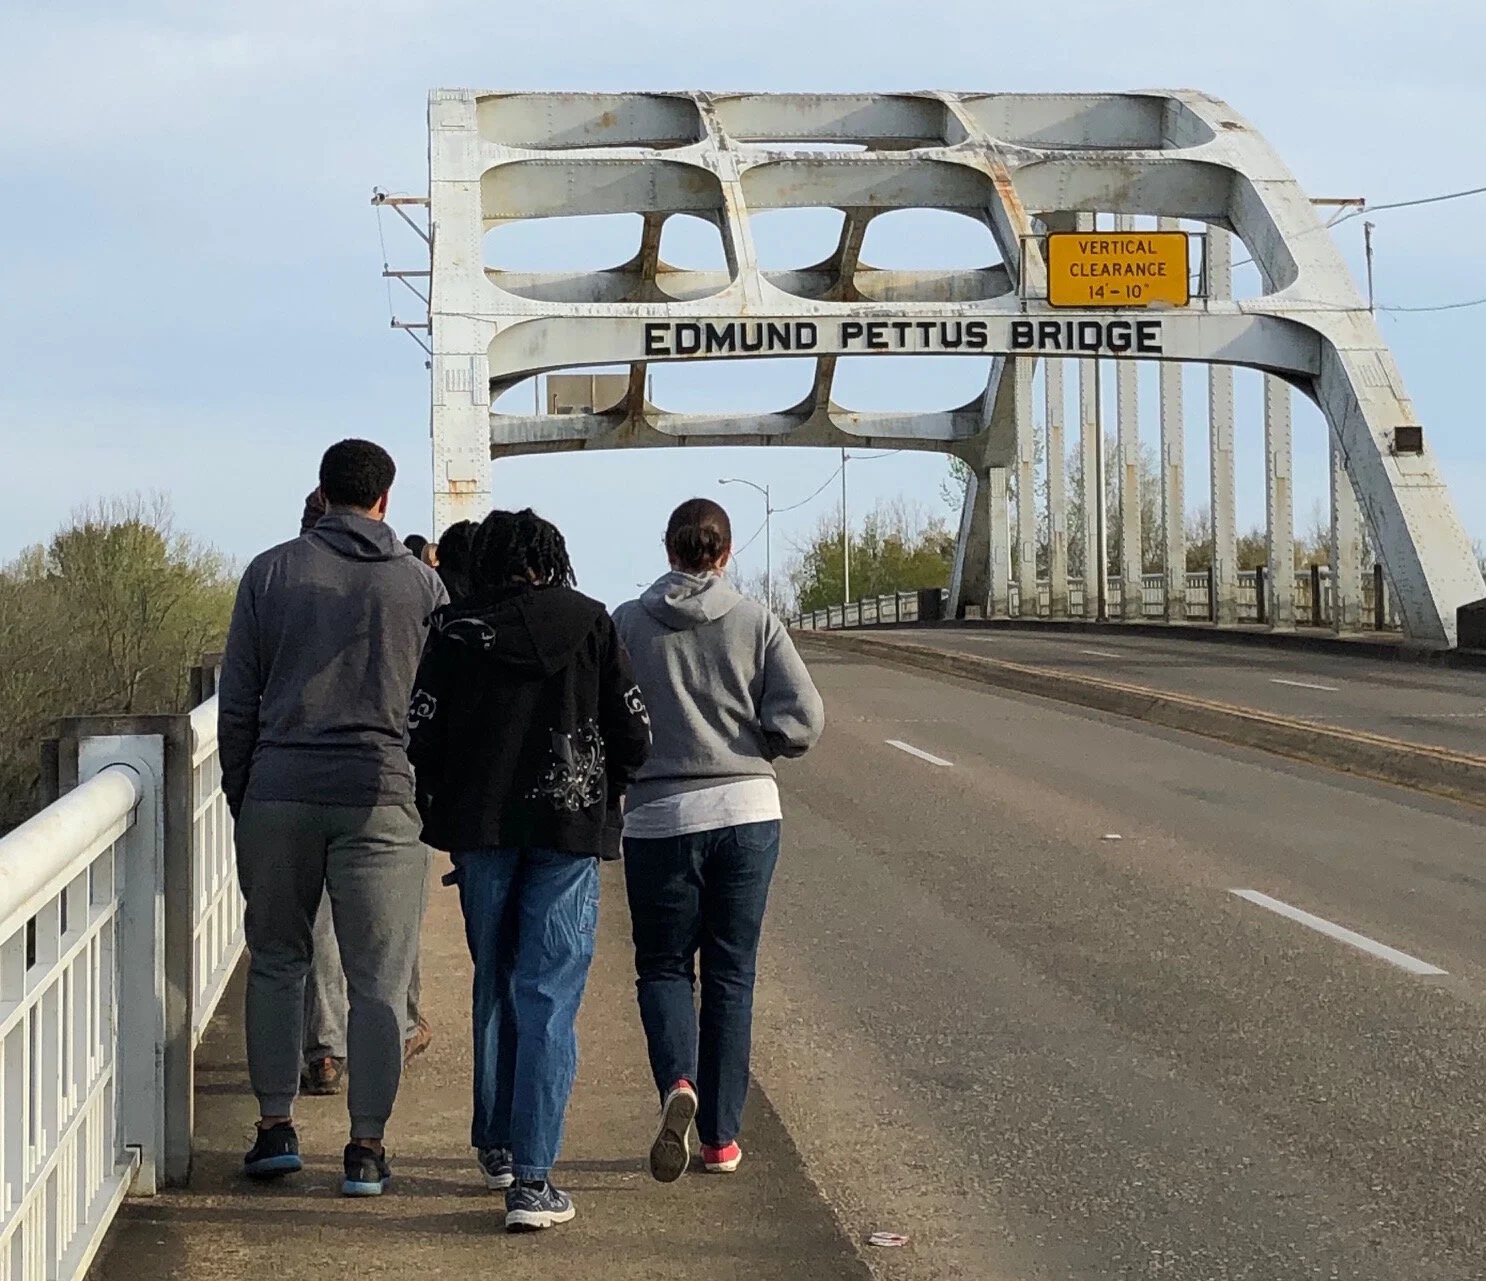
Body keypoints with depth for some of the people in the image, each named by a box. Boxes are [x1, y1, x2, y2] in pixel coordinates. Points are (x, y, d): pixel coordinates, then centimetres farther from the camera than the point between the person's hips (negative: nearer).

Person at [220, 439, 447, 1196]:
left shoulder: (271, 572, 5)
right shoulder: (421, 584, 4)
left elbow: (236, 701, 5)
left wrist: (240, 794, 13)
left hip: (279, 792, 1)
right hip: (380, 796, -1)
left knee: (275, 961, 15)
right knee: (377, 977, 3)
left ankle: (275, 1127, 13)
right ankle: (366, 1147, 3)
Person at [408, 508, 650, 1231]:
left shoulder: (457, 630, 0)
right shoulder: (591, 624, 1)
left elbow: (421, 736, -4)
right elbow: (634, 734, 1)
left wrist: (439, 808, 13)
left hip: (479, 823, 1)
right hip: (569, 826, -1)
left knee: (495, 983, 19)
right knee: (549, 996, -2)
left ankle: (497, 1145, 28)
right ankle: (530, 1178, -8)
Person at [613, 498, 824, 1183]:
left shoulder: (625, 624, -3)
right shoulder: (756, 623, -2)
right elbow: (804, 720, -8)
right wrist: (748, 742, 10)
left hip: (658, 818, -1)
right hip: (747, 815, 1)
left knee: (663, 967, 12)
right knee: (731, 976, 11)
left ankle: (677, 1082, -16)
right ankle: (721, 1135, 13)